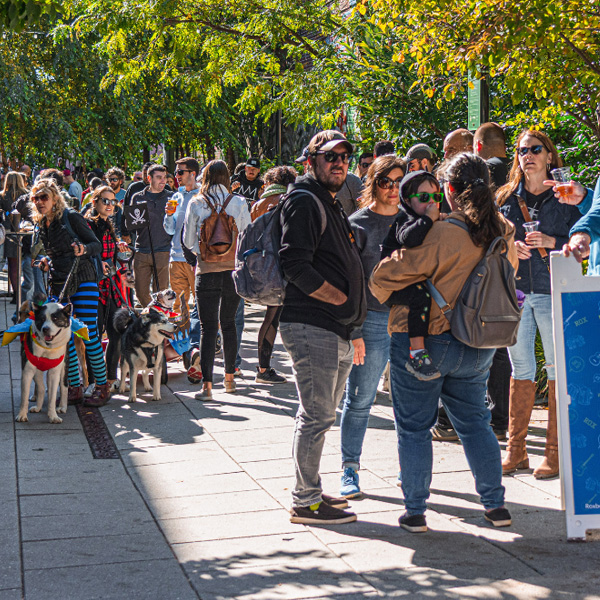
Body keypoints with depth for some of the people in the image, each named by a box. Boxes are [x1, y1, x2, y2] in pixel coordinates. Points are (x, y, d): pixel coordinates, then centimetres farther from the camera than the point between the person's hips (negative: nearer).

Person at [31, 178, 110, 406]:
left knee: (89, 334, -8)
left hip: (82, 281, -6)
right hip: (59, 284, 6)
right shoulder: (41, 225, 12)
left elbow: (97, 245, -7)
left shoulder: (71, 217, -7)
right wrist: (46, 261, 5)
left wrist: (83, 249, -27)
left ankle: (102, 385, 2)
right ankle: (74, 388, 11)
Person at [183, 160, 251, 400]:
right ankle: (229, 378, 24)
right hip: (234, 270, 2)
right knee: (228, 323, 16)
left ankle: (207, 384, -7)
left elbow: (188, 240, 5)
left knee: (208, 327, -1)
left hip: (207, 271, -2)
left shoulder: (196, 204, -3)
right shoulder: (239, 203, -2)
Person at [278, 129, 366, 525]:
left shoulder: (333, 206, 22)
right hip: (312, 328, -10)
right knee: (317, 416, -7)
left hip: (337, 332, 10)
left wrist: (355, 331, 23)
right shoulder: (305, 202, -9)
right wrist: (343, 302, -16)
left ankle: (309, 492, 24)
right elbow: (297, 267, -20)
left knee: (321, 415, 15)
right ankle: (306, 501, 0)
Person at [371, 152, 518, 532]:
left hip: (421, 341, -6)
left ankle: (415, 512, 10)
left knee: (414, 427, 6)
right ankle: (496, 505, 21)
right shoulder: (502, 234, -2)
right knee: (475, 422, 19)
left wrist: (385, 294, 5)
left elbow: (385, 277, -17)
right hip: (477, 344, 6)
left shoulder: (439, 235, -21)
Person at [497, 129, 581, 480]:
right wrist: (510, 246, -4)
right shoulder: (507, 198, 12)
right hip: (514, 290, 3)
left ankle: (556, 452, 3)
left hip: (553, 291, -3)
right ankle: (516, 450, 12)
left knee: (558, 369, -3)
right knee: (521, 370, 7)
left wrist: (550, 241, -14)